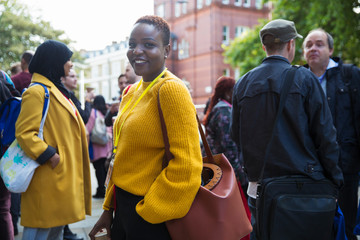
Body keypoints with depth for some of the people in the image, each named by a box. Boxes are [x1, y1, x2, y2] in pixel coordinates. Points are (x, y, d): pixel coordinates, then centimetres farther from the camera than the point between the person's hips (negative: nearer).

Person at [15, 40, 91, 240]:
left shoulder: (57, 90, 19)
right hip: (48, 179, -10)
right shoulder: (37, 91, -13)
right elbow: (24, 132, -21)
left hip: (64, 176, 10)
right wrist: (50, 156, -24)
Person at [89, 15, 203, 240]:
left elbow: (186, 166, -22)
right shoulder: (132, 92, 9)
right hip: (124, 208, 8)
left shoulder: (170, 89, -17)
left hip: (152, 220, -7)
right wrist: (108, 209, 13)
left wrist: (147, 211, -15)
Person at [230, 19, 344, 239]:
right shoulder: (303, 79, -6)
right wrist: (335, 180, 1)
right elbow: (325, 134, -7)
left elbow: (236, 135, 11)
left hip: (259, 185, 4)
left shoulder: (242, 84, 4)